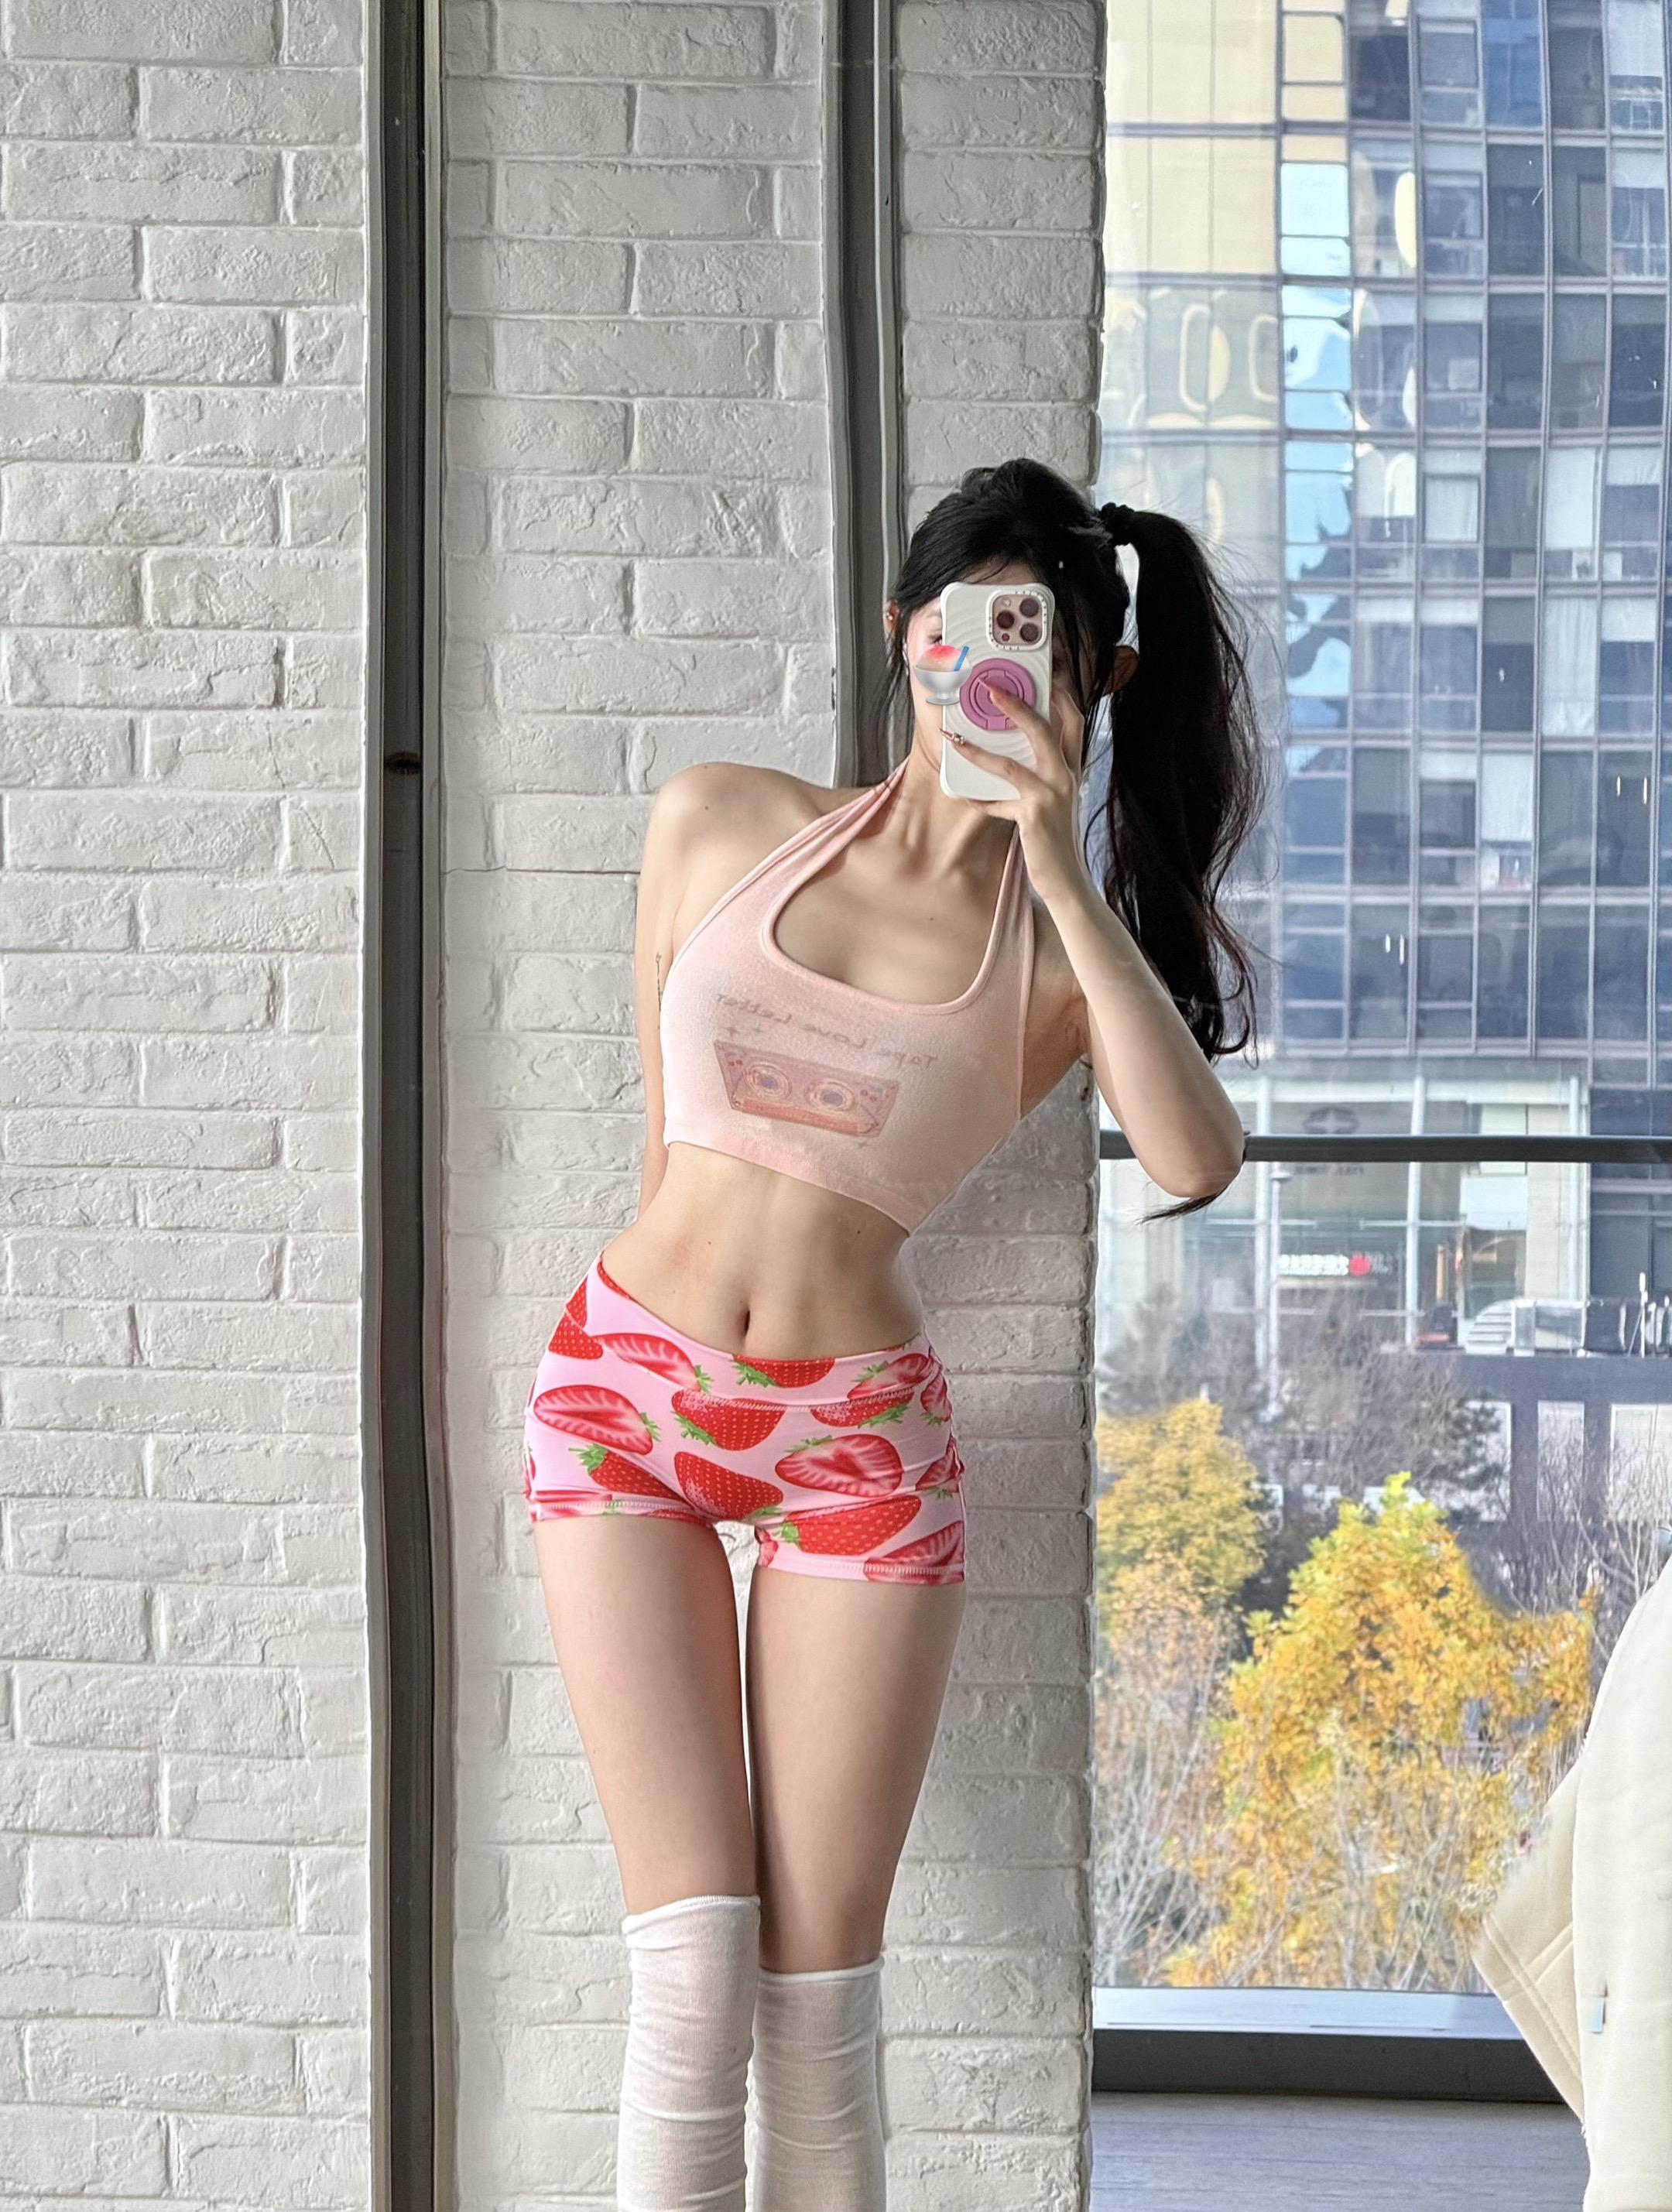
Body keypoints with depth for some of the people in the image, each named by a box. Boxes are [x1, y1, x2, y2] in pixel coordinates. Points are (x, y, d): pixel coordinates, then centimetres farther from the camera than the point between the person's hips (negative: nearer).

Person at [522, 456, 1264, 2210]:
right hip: (627, 1384, 0)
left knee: (815, 1993, 2)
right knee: (690, 1971, -7)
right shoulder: (719, 824, 5)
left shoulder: (1063, 947, 2)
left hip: (856, 1437, 0)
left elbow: (1195, 1160, -19)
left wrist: (1059, 868, -18)